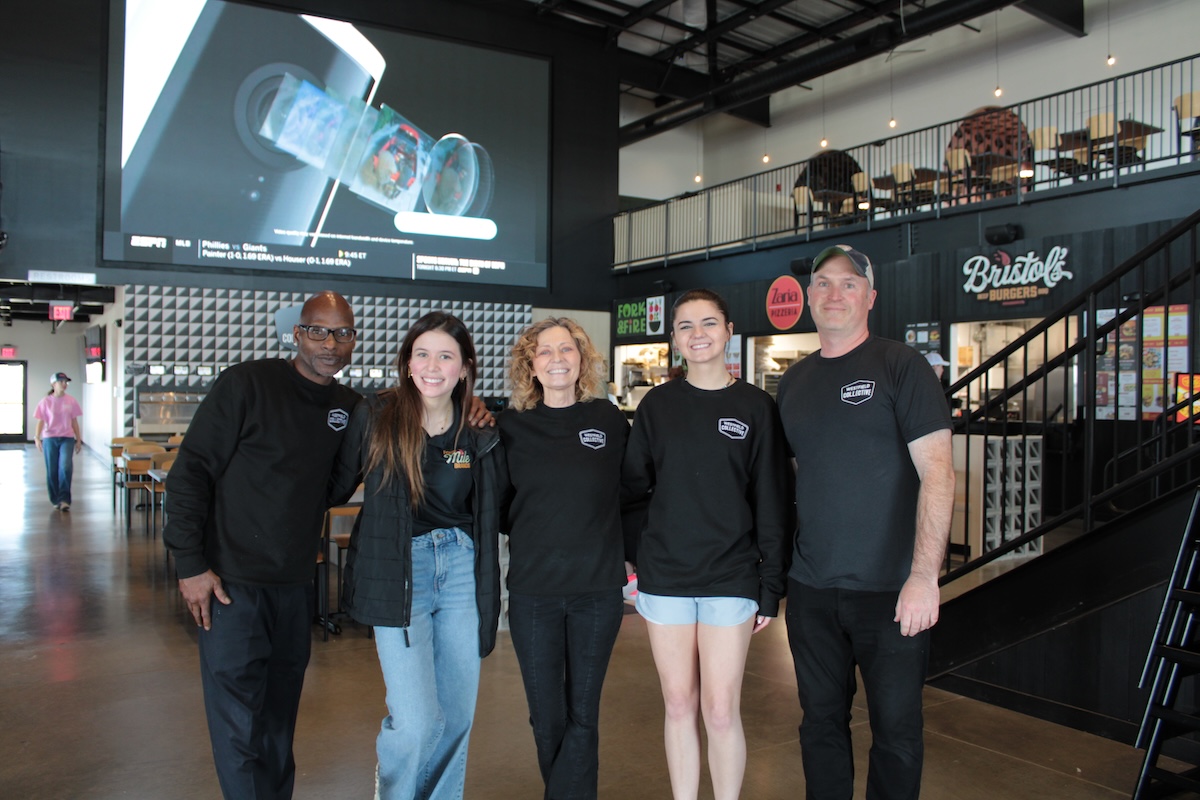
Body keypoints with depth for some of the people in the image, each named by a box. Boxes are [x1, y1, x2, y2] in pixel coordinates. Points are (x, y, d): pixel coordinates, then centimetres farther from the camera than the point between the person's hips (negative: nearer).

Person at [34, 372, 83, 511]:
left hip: (67, 438, 0)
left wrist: (79, 440, 10)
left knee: (65, 467, -17)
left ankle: (64, 499, -10)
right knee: (52, 471, 6)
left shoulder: (71, 401, 4)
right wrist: (37, 437, -14)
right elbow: (40, 421, 0)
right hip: (50, 439, 0)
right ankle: (56, 500, 19)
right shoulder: (45, 402, 1)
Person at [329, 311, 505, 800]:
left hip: (463, 570, 3)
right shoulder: (376, 417, -6)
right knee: (418, 721, -8)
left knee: (458, 714, 10)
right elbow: (336, 486, 1)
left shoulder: (482, 432, 2)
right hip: (397, 573, -3)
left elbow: (496, 512, 10)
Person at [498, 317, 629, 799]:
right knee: (546, 716, 9)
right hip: (532, 591, 1)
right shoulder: (511, 427, 0)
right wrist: (534, 536, -1)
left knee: (583, 714, 7)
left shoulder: (610, 420, 1)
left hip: (599, 588, 0)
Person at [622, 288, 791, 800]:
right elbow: (632, 481, 5)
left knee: (721, 710, 1)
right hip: (664, 574, 2)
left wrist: (771, 588, -3)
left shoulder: (756, 407, -1)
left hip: (731, 578, -1)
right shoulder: (657, 404, 4)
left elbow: (771, 504, -1)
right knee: (679, 706, 10)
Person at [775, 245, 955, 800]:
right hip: (811, 589, 5)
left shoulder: (900, 365, -6)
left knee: (895, 729, 9)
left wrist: (924, 576, -19)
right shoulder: (794, 382, 9)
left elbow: (937, 472, -12)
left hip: (890, 588, -4)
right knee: (821, 720, 15)